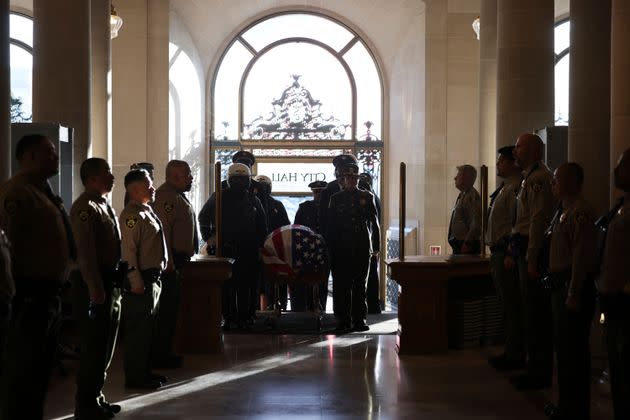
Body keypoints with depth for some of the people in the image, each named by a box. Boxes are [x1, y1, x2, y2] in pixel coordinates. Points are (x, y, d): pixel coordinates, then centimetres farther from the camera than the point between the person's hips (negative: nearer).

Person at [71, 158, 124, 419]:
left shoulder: (104, 205, 16)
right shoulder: (85, 208, -15)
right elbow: (85, 252, -21)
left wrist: (116, 283, 16)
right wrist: (95, 289, -23)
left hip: (111, 282, 10)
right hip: (95, 285, -10)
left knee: (105, 346, 16)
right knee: (94, 346, -4)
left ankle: (96, 398, 28)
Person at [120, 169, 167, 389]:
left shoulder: (147, 211, 15)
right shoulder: (132, 215, -16)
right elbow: (128, 250, -22)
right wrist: (136, 281, -23)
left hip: (153, 277, 10)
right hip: (142, 279, -10)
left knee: (148, 327, 17)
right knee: (139, 328, -4)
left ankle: (144, 371, 27)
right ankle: (135, 377, 4)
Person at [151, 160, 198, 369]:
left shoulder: (178, 195, 19)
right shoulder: (166, 196, -16)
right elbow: (162, 231, -23)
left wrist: (186, 256, 26)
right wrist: (168, 263, -25)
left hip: (178, 260, 11)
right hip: (170, 262, -11)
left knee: (170, 308, 14)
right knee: (166, 310, -6)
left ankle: (164, 352, 21)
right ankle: (160, 355, -1)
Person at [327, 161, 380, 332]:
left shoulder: (367, 197, 9)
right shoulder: (336, 199, 8)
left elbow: (374, 223, 8)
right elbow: (330, 226, 7)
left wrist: (376, 246, 2)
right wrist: (330, 248, 0)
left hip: (362, 249, 0)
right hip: (341, 249, 0)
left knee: (360, 285, 3)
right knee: (341, 286, -1)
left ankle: (359, 319, 8)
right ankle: (343, 320, 4)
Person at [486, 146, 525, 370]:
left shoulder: (515, 187, -15)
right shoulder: (505, 187, 17)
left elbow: (516, 223, -21)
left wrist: (508, 254, -22)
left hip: (506, 252, -11)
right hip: (498, 252, 11)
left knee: (511, 305, -5)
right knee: (507, 305, 15)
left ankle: (515, 356, 1)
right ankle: (511, 352, 23)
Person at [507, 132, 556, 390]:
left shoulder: (539, 179, -14)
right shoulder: (528, 178, 18)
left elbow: (539, 221, -20)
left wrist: (532, 259, -23)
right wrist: (512, 253, 21)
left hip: (533, 252, -10)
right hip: (524, 251, 10)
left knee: (536, 312, -5)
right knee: (531, 310, 14)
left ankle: (540, 374, 1)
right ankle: (535, 368, 23)